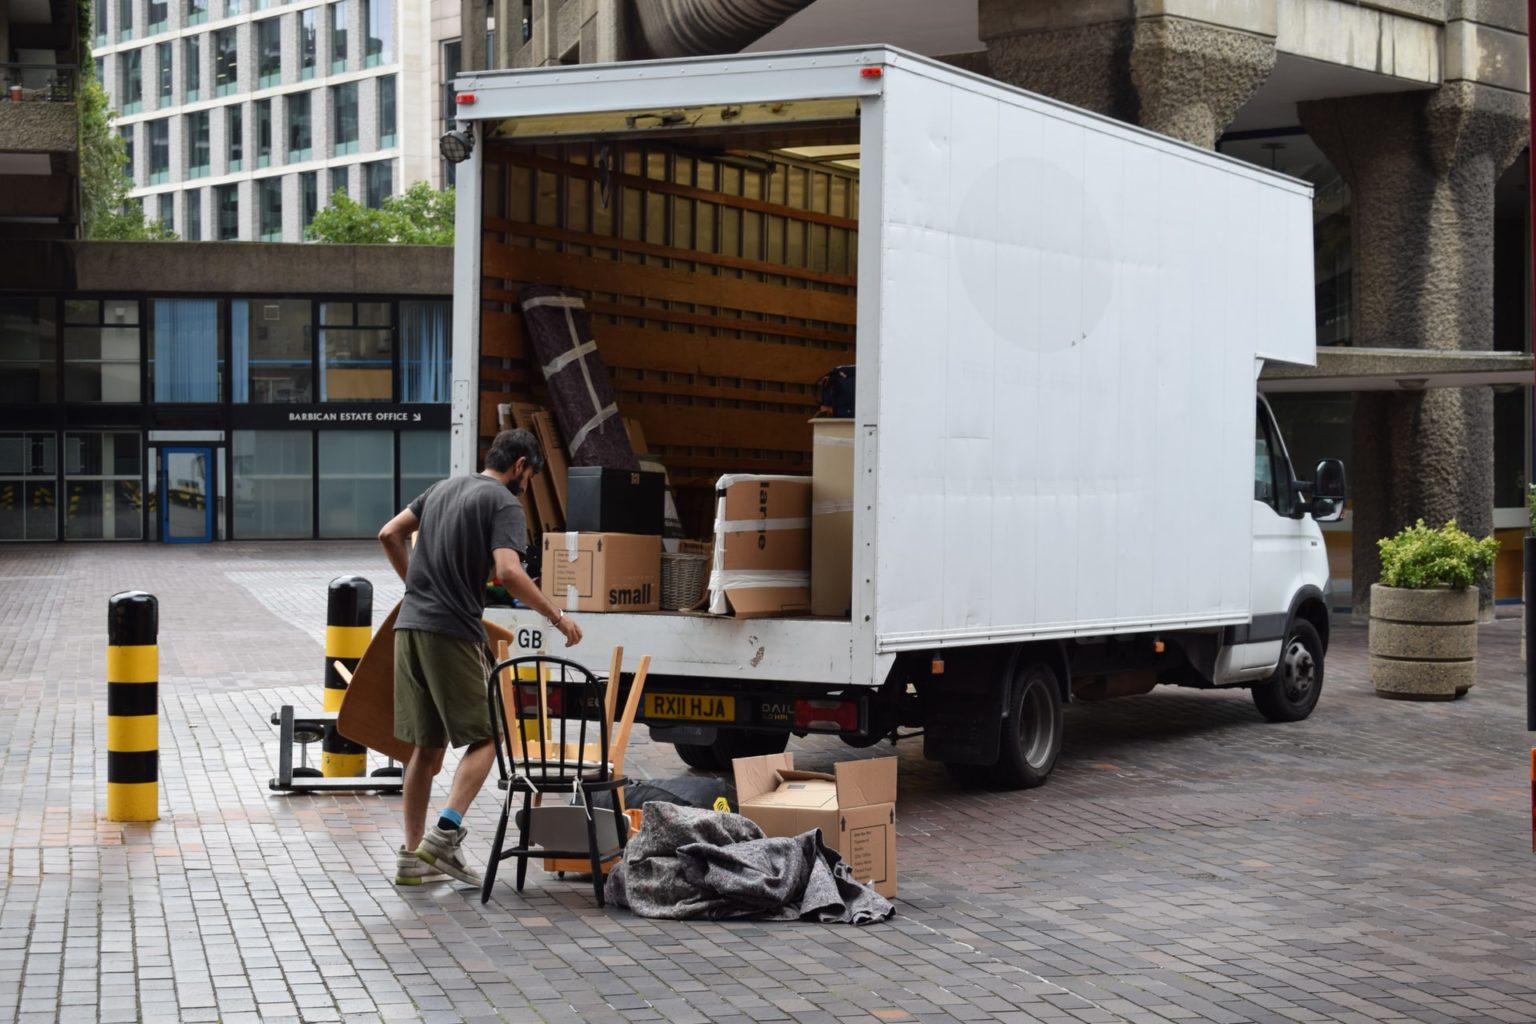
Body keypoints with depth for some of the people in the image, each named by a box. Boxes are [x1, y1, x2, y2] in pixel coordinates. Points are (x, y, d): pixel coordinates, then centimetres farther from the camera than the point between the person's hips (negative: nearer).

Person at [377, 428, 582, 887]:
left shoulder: (443, 488, 19)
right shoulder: (505, 504, -6)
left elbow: (389, 534, 20)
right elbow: (508, 573, -19)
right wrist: (557, 616, -10)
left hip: (411, 626, 8)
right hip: (452, 633, -8)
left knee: (426, 746, 12)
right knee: (484, 737, 1)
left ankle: (412, 856, 13)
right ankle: (445, 834, -14)